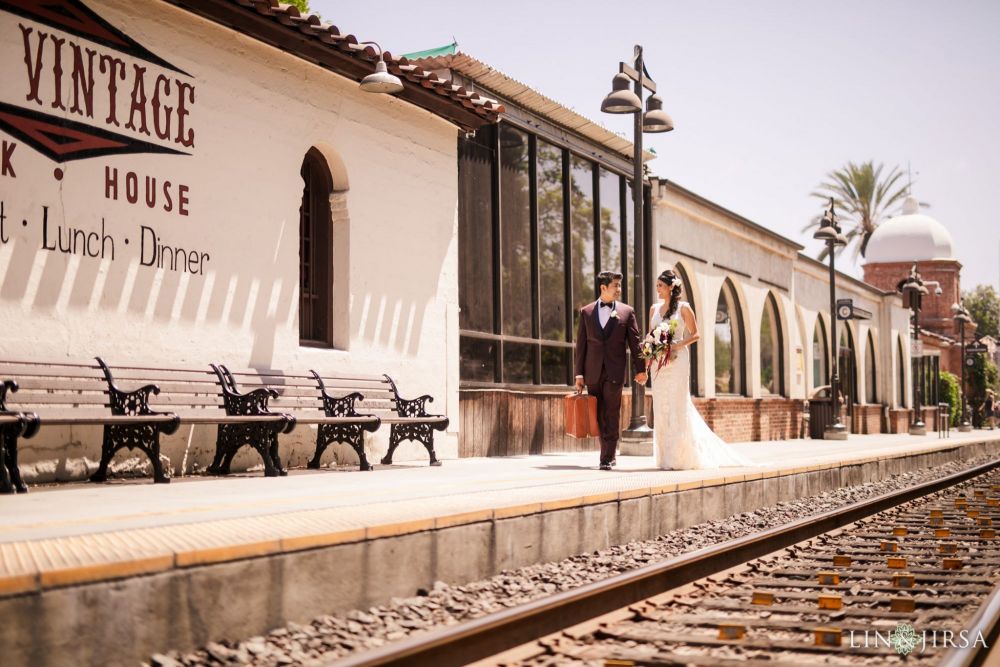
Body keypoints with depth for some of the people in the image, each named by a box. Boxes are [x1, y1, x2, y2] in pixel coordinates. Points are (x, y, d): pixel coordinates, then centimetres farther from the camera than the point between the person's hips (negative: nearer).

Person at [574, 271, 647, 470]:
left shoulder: (627, 312, 6)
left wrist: (640, 369, -3)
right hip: (593, 372, 2)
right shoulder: (586, 312, 8)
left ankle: (607, 458, -3)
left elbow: (635, 342, 4)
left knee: (612, 415, -5)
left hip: (615, 371, -2)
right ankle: (609, 453, 20)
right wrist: (579, 373, 2)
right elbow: (581, 344, 7)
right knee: (598, 416, 7)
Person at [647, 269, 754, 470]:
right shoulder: (654, 308, 12)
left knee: (677, 406, -5)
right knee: (661, 407, 4)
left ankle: (679, 457, 1)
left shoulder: (683, 308, -3)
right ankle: (666, 456, 10)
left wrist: (677, 345, -15)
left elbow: (695, 334, -2)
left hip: (677, 360, -5)